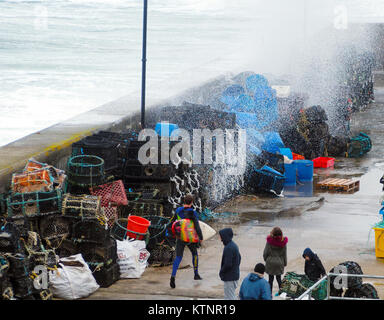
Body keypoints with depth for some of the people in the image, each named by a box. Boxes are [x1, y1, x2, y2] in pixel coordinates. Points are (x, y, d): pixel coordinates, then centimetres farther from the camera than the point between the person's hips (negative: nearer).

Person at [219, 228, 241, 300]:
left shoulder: (228, 248, -23)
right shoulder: (234, 245, 7)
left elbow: (228, 264, -25)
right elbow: (239, 258, 19)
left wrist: (221, 272, -10)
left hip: (229, 277, -10)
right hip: (236, 275, 10)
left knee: (229, 297, -2)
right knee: (232, 296, 19)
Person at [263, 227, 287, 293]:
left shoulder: (269, 241, -14)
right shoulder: (283, 242, -9)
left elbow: (265, 252, -6)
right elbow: (284, 254, 0)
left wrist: (265, 259, 13)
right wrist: (285, 263, 13)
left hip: (270, 262, -2)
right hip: (279, 262, 2)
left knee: (271, 278, 6)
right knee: (279, 278, 16)